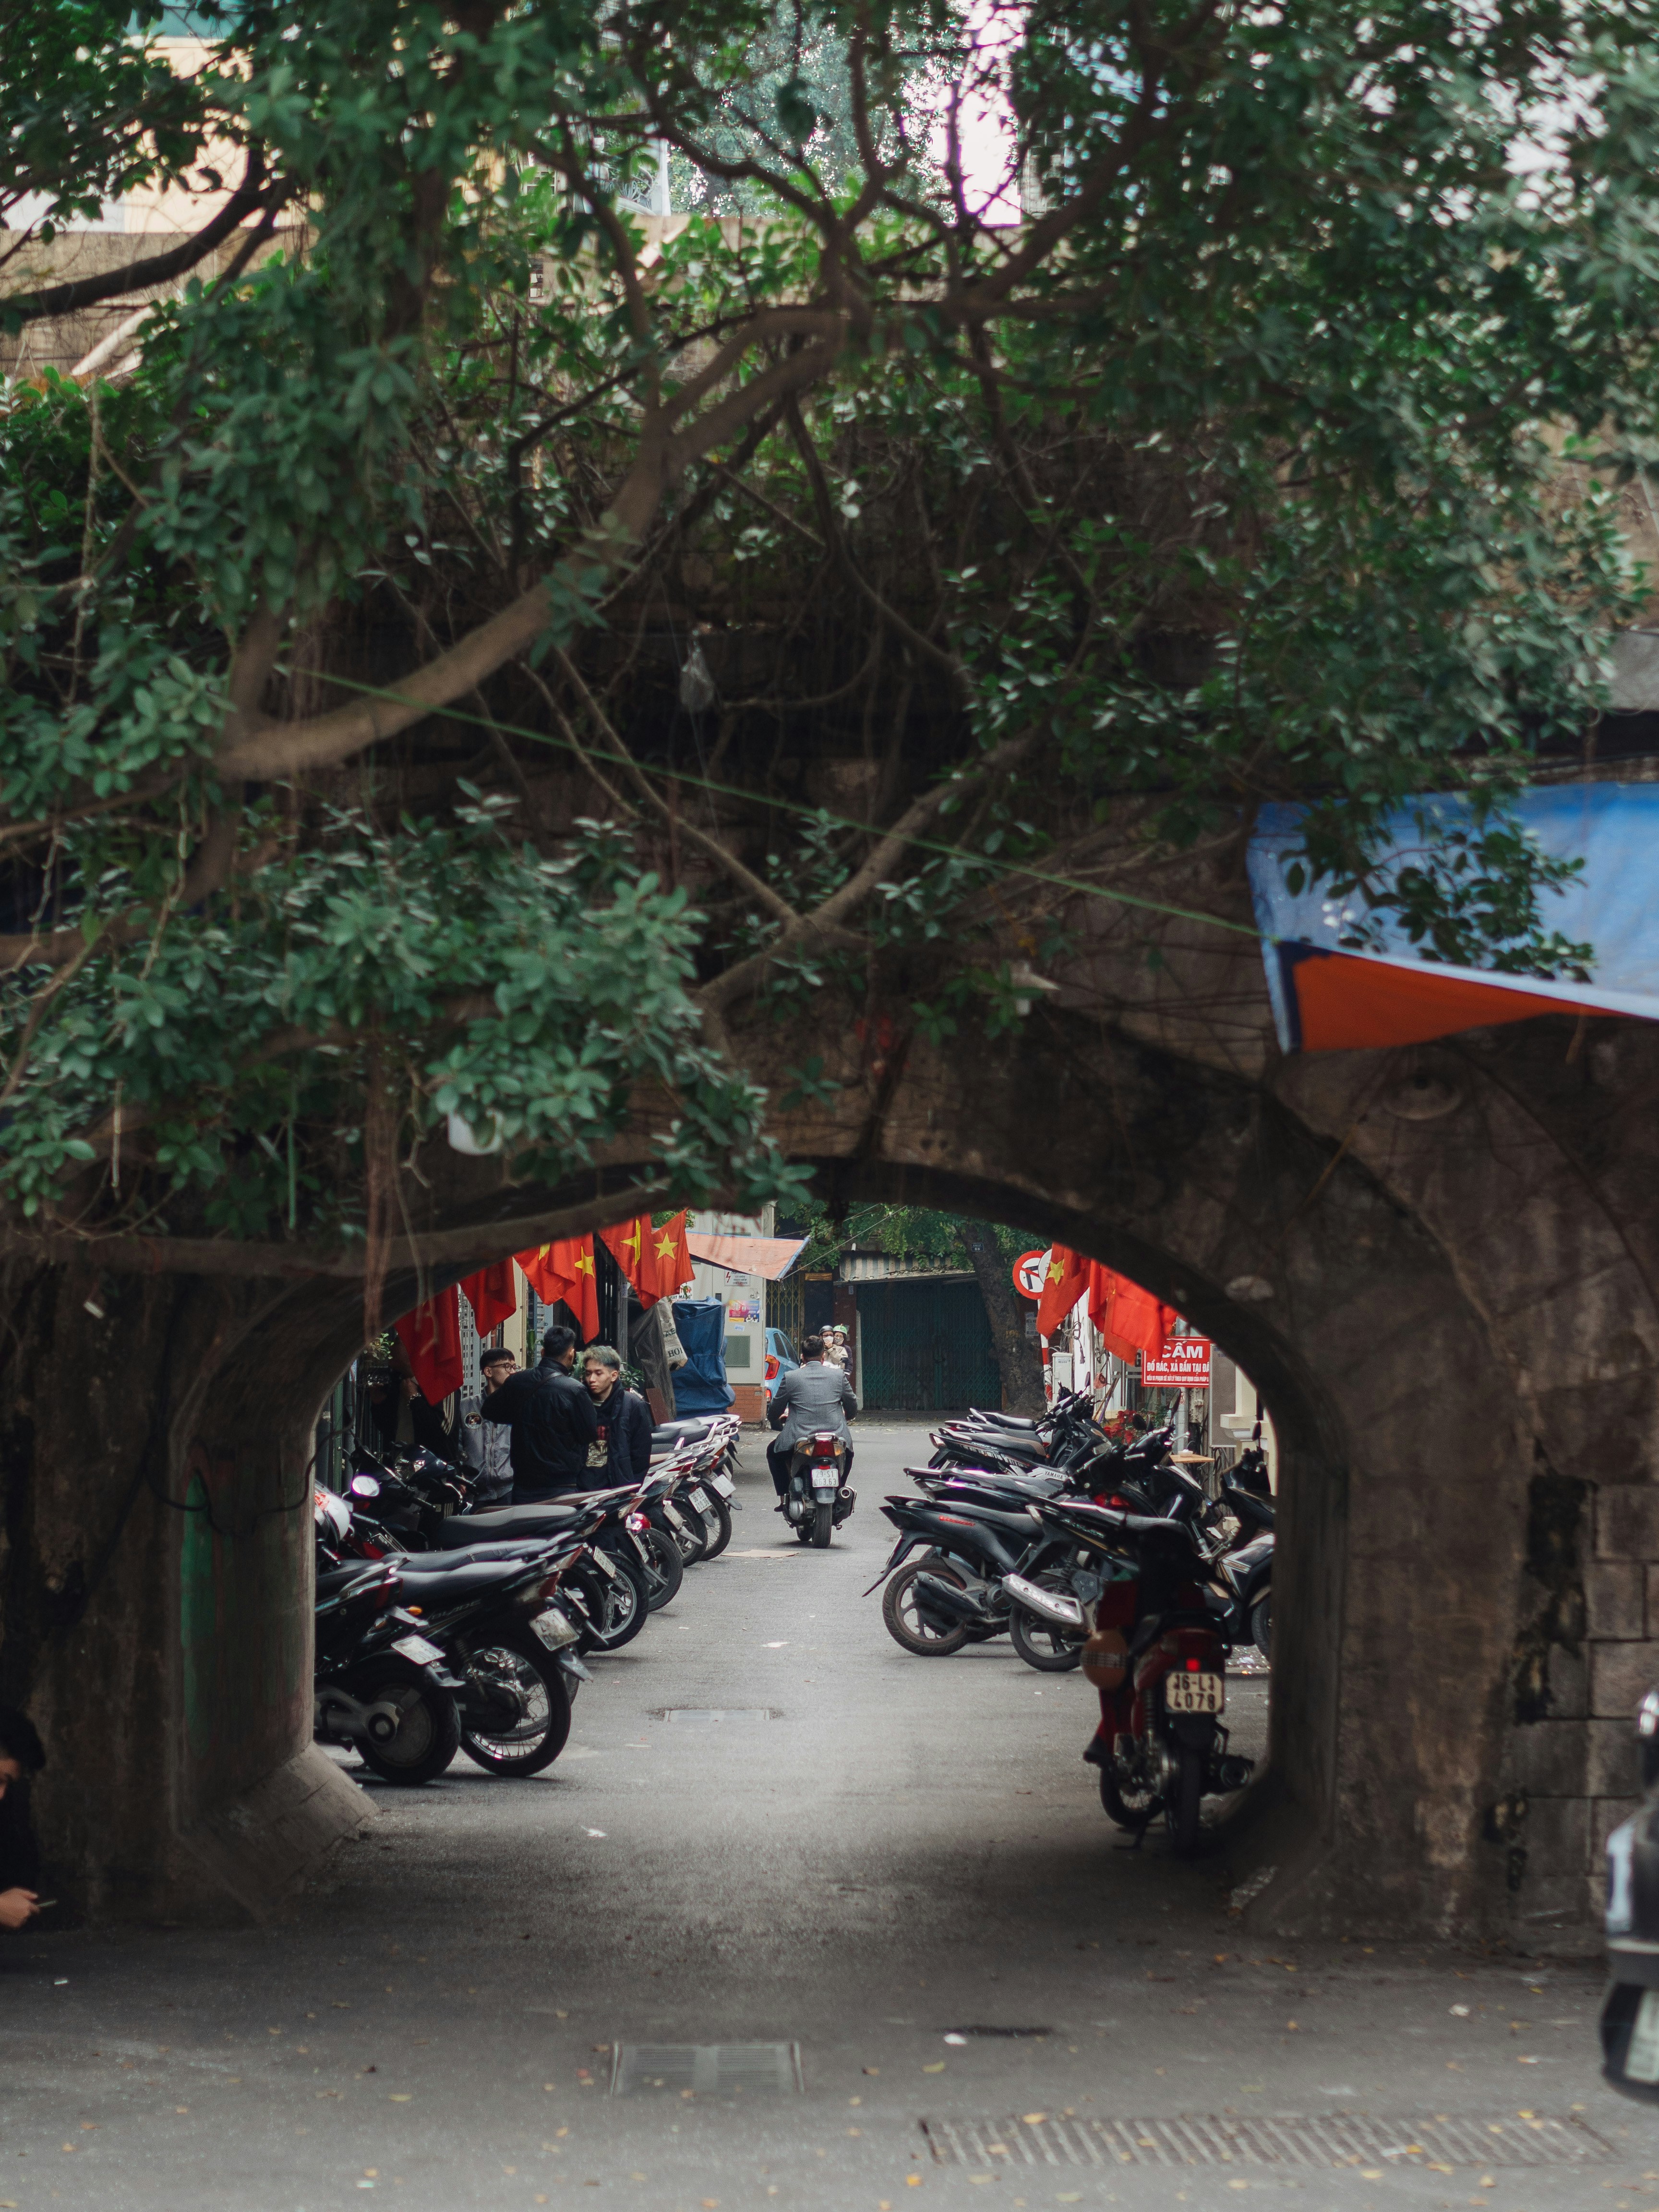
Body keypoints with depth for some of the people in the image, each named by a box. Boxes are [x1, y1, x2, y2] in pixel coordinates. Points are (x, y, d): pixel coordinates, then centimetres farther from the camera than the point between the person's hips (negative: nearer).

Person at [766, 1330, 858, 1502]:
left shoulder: (790, 1378, -1)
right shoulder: (838, 1376, 3)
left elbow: (773, 1413, 7)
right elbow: (853, 1408, 14)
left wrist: (776, 1419, 32)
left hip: (799, 1441, -2)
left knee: (773, 1451, 29)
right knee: (848, 1452, 36)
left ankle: (785, 1496, 19)